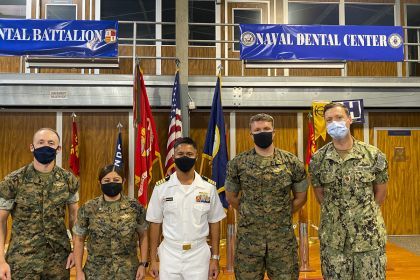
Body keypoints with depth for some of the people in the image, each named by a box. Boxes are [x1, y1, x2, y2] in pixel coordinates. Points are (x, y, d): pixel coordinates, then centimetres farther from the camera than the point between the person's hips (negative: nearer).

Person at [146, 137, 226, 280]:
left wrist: (215, 258, 1)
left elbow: (214, 222, 3)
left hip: (199, 254, 0)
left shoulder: (209, 187, -3)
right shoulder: (161, 187, -4)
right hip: (169, 254, 0)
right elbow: (155, 223, 2)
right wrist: (153, 260, 2)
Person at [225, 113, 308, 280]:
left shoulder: (292, 162, -1)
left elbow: (301, 198, 9)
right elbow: (231, 197, 9)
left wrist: (282, 216, 7)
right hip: (248, 238, 0)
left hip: (283, 238, 0)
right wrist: (250, 215, 9)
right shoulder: (238, 163, -2)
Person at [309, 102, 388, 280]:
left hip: (369, 235, 0)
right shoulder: (318, 159, -3)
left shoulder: (373, 155, -5)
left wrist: (367, 216, 9)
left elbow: (380, 192, 6)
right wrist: (334, 214, 8)